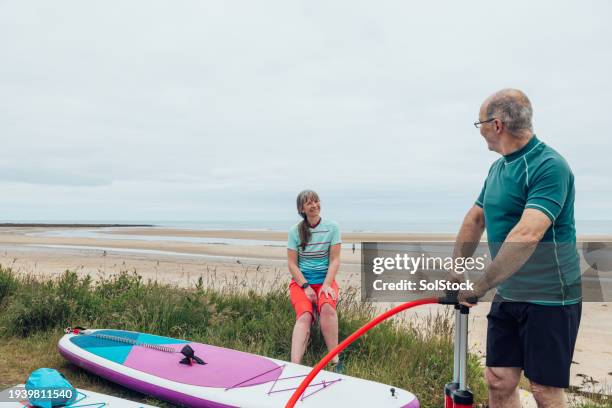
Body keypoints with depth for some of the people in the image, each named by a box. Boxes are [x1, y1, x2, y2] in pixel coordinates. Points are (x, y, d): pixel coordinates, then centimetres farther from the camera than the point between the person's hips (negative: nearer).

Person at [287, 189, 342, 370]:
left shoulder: (332, 228, 2)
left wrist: (327, 284, -15)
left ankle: (334, 360, -27)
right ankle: (294, 365, -41)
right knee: (305, 315, -29)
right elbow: (292, 264, 0)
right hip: (301, 281, 0)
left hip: (325, 279, 0)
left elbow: (334, 260, -1)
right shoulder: (295, 231, 2)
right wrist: (306, 287, -13)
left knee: (327, 307, -33)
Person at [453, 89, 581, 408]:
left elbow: (527, 235, -30)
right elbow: (474, 219, 17)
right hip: (508, 295, 8)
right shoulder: (497, 167, 9)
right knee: (498, 381, 10)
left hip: (549, 297, -7)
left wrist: (480, 286, -27)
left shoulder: (549, 166, -19)